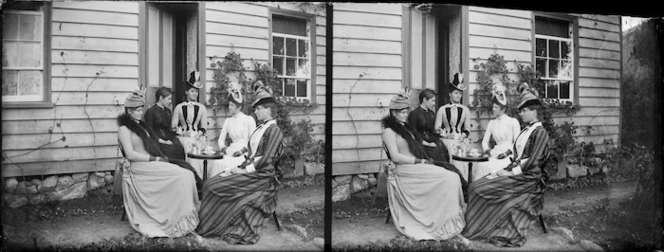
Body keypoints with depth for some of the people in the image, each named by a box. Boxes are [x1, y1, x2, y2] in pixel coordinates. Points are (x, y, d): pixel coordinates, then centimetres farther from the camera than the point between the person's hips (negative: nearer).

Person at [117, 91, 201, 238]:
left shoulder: (140, 125, 22)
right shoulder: (124, 129, -4)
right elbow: (130, 154, -14)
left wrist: (161, 157, 3)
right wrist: (155, 159, -14)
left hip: (151, 163, 8)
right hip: (140, 167, -8)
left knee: (187, 174, -14)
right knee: (183, 175, -23)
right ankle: (180, 222, -20)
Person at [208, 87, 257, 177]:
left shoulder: (249, 120, 2)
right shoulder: (228, 121, 17)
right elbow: (221, 139, 16)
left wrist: (242, 150, -15)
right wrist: (223, 148, -4)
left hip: (245, 153, -4)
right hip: (231, 151, 5)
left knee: (226, 164, -30)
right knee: (215, 162, -24)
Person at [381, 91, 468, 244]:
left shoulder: (403, 128, 25)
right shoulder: (389, 131, -3)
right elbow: (396, 157, -14)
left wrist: (425, 160, 4)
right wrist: (420, 161, -11)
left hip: (416, 167, 8)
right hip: (405, 170, -8)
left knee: (452, 178, -16)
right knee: (449, 178, -23)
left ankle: (453, 229, -23)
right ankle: (450, 229, -20)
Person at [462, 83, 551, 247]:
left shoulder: (540, 132, -9)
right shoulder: (525, 130, 17)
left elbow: (533, 161, -17)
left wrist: (511, 172, -17)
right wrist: (506, 169, 0)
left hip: (528, 178, -8)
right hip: (517, 173, 8)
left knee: (484, 189, -18)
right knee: (478, 186, -12)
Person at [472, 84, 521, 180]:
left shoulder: (513, 121, 2)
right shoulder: (492, 123, 16)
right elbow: (485, 141, 14)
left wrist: (507, 152, -16)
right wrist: (488, 150, -6)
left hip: (509, 155, -4)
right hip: (495, 153, 4)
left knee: (490, 166, -31)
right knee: (480, 164, -26)